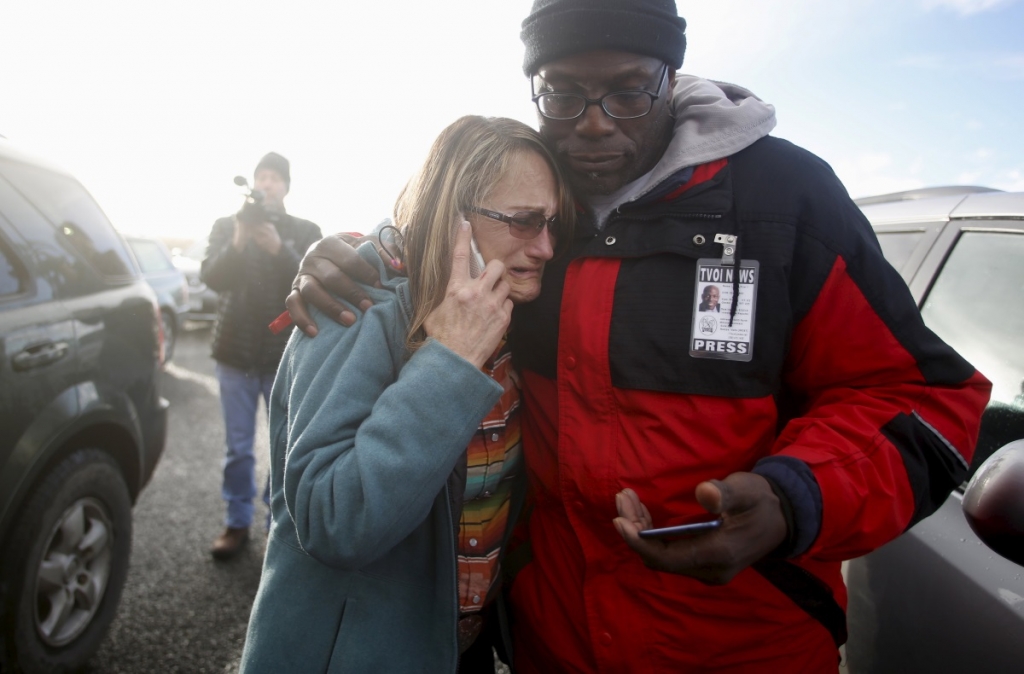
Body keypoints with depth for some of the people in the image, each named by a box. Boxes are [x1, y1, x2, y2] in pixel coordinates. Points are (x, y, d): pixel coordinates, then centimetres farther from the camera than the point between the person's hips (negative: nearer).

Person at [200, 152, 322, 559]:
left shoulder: (305, 231, 3)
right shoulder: (225, 226, 6)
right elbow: (211, 278, -6)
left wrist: (278, 249, -24)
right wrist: (237, 244, -23)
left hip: (286, 353, -1)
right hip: (236, 351, 1)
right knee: (238, 446, 9)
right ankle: (237, 522, 23)